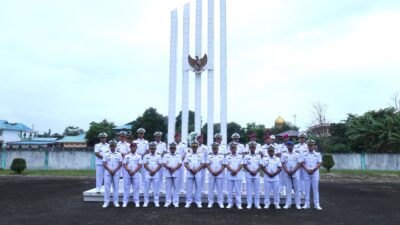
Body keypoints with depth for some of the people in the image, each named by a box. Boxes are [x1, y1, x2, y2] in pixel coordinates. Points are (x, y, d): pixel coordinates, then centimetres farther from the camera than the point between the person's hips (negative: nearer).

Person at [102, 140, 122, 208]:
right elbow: (104, 164, 1)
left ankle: (116, 202, 9)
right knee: (107, 187, 0)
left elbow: (120, 163, 1)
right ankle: (106, 202, 7)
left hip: (116, 173, 0)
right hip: (107, 172, 0)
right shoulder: (106, 154, 7)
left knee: (116, 187, 2)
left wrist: (115, 170, -10)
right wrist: (110, 170, -11)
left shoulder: (118, 154, 6)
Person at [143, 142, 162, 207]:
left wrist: (154, 171, -11)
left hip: (156, 174, 0)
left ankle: (156, 202, 8)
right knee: (146, 188, 2)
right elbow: (145, 165, 0)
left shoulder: (158, 156, 8)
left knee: (156, 189, 1)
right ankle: (146, 202, 10)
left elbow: (160, 165, 1)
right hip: (148, 174, 0)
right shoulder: (146, 156, 9)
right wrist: (150, 171, -12)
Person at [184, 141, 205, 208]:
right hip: (189, 173, 0)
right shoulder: (188, 155, 10)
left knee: (198, 188, 1)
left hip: (198, 173, 0)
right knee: (189, 188, 1)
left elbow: (202, 164, 2)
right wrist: (190, 169, -12)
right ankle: (188, 202, 6)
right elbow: (186, 164, 3)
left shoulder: (200, 155, 9)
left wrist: (197, 170, -12)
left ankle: (198, 202, 6)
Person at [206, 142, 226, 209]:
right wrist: (213, 172, -11)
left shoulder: (222, 156, 6)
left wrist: (218, 172, -11)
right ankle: (210, 203, 9)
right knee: (211, 189, 2)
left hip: (220, 175, -1)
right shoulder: (209, 156, 8)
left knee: (220, 189, 1)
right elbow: (207, 165, 1)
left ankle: (221, 203, 7)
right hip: (211, 175, 1)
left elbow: (223, 165, 1)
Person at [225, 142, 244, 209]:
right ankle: (230, 203, 12)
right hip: (230, 176, 1)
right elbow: (227, 165, 0)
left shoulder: (240, 156, 8)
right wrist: (232, 170, -15)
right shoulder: (227, 157, 9)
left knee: (238, 190, 0)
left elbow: (241, 165, 0)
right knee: (230, 190, 4)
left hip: (238, 176, -1)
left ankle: (239, 204, 7)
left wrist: (236, 171, -14)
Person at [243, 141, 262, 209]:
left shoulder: (258, 156, 8)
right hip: (248, 175, -1)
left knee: (257, 190, 3)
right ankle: (249, 204, 7)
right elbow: (245, 165, -1)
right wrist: (250, 171, -12)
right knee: (249, 190, 1)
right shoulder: (246, 156, 3)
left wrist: (255, 172, -11)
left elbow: (260, 165, 3)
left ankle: (257, 204, 11)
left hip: (256, 175, 1)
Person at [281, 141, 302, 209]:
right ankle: (288, 204, 7)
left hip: (296, 173, 0)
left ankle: (298, 204, 8)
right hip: (287, 174, 1)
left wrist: (293, 171, -13)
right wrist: (288, 171, -13)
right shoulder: (284, 154, 8)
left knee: (297, 189, 1)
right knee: (288, 189, 3)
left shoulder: (297, 154, 6)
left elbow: (299, 164, -1)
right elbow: (283, 164, 1)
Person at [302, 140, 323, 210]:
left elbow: (319, 163, -1)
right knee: (307, 188, 4)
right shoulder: (304, 154, 8)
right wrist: (307, 170, -13)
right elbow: (302, 163, 2)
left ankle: (316, 204, 7)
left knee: (315, 188, 1)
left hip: (315, 173, -1)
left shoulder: (317, 154, 6)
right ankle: (307, 204, 10)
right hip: (307, 173, 1)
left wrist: (313, 170, -13)